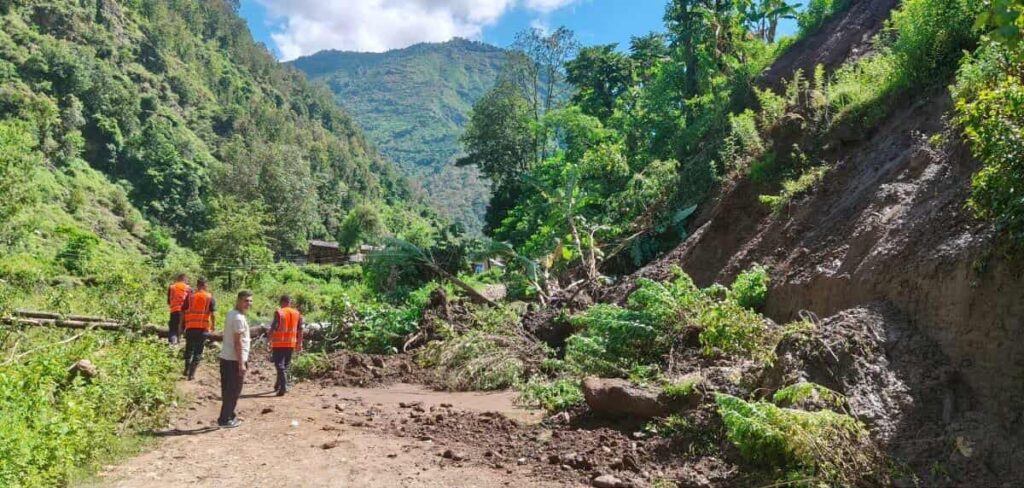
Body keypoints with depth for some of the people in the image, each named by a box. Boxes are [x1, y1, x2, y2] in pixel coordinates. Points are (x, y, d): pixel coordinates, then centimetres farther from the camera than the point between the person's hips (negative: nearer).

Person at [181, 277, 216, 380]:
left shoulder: (190, 296, 3)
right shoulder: (209, 297, -2)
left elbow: (183, 311, 3)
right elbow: (212, 313, -7)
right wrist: (213, 325, 4)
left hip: (190, 327, 2)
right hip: (203, 328, -2)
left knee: (189, 349, 20)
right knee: (198, 352, 5)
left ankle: (187, 370, 30)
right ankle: (191, 374, 2)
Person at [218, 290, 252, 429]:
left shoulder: (231, 314, 13)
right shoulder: (239, 318, -17)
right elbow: (237, 342, -20)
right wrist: (241, 363, -20)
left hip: (226, 358, 9)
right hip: (235, 360, -9)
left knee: (228, 390, 16)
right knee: (233, 391, -1)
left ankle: (229, 416, 25)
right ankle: (225, 419, 3)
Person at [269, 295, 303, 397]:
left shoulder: (279, 312, -9)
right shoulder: (297, 313, 6)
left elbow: (273, 328, -13)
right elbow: (300, 330, 8)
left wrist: (270, 341, -7)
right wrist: (299, 343, 14)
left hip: (279, 343, -5)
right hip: (291, 343, 5)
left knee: (280, 365, -3)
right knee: (285, 365, 17)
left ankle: (283, 387, -15)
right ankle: (278, 385, 28)